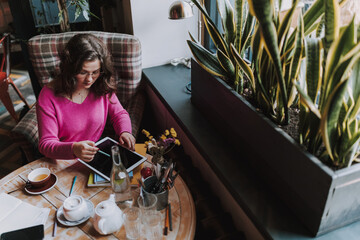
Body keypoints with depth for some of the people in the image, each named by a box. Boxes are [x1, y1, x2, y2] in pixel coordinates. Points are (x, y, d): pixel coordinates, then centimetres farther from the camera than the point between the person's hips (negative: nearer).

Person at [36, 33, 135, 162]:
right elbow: (46, 144, -16)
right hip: (65, 163, -2)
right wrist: (73, 149, -37)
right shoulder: (48, 96, -15)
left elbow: (120, 114, 12)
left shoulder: (103, 87, -4)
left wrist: (125, 132, -11)